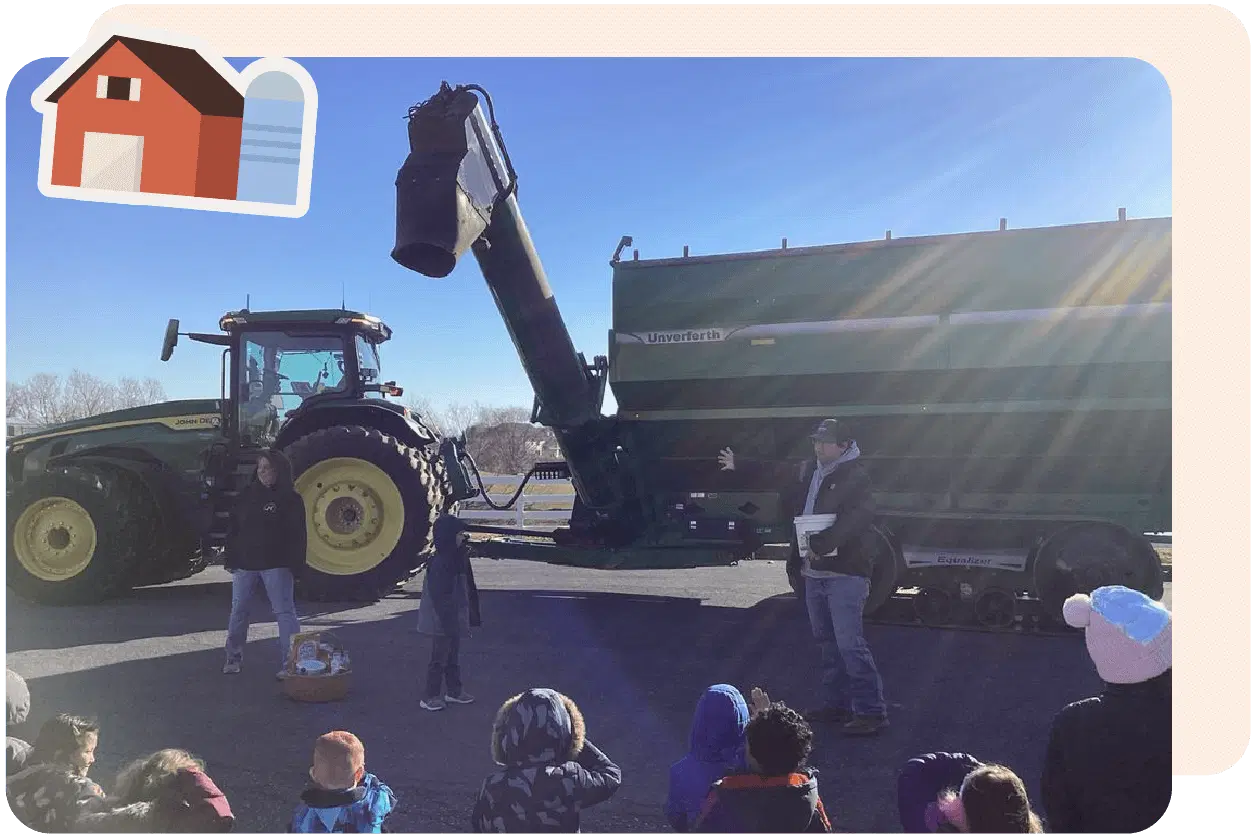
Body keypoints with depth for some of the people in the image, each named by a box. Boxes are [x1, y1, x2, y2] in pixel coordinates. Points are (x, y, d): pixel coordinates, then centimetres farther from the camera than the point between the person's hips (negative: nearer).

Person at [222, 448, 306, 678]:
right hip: (245, 564, 5)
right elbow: (235, 528, 12)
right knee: (238, 611, 13)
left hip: (276, 565, -5)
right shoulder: (247, 495, 9)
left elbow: (297, 534, -6)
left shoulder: (290, 499, -4)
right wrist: (231, 560, 7)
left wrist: (295, 563, -13)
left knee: (284, 612, -5)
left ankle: (290, 663, -3)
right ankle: (233, 658, 28)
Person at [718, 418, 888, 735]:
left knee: (850, 643, -11)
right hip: (813, 573, 8)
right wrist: (739, 464, 39)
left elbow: (855, 519, -25)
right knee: (827, 641, 14)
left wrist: (822, 543, -30)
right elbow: (775, 473, 31)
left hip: (845, 572, -8)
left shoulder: (855, 477, -10)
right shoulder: (809, 472, 13)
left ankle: (872, 711, -4)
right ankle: (837, 704, 25)